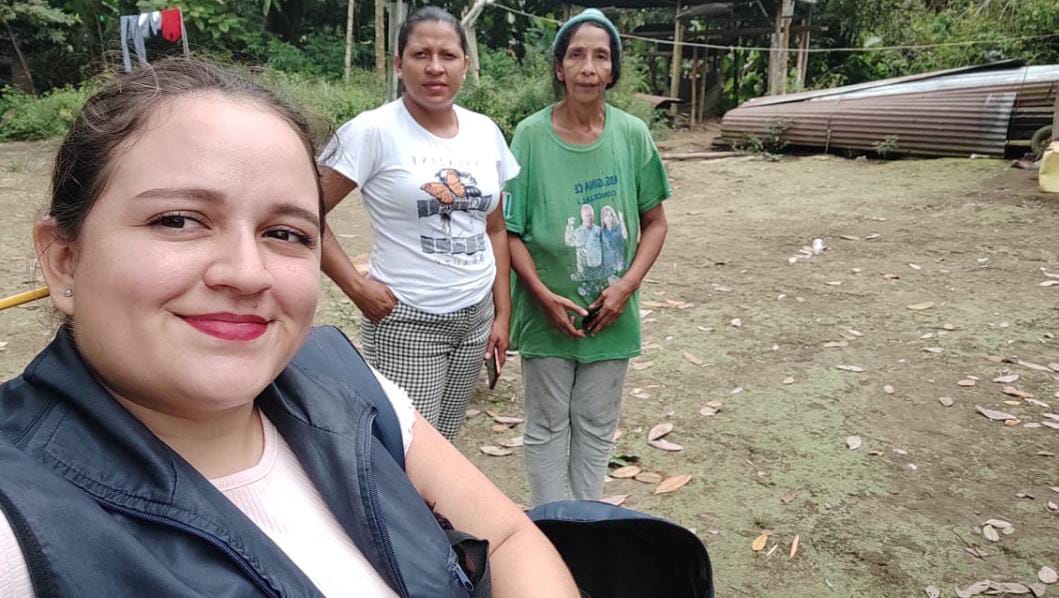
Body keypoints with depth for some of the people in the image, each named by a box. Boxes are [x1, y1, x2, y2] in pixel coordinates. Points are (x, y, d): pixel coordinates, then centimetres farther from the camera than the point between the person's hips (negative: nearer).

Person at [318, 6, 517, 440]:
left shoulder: (485, 132, 4)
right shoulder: (374, 131, -12)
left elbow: (495, 229, 9)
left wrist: (502, 313, 7)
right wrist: (356, 287, -15)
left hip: (476, 319, 5)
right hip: (407, 323, -5)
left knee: (444, 447, 17)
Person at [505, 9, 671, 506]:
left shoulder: (633, 135, -4)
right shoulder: (530, 135, -9)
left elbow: (655, 222, 3)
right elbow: (509, 229, -6)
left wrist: (627, 284, -10)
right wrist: (543, 294, -16)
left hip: (611, 313, 2)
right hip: (546, 313, -2)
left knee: (596, 428, 15)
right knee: (548, 427, 11)